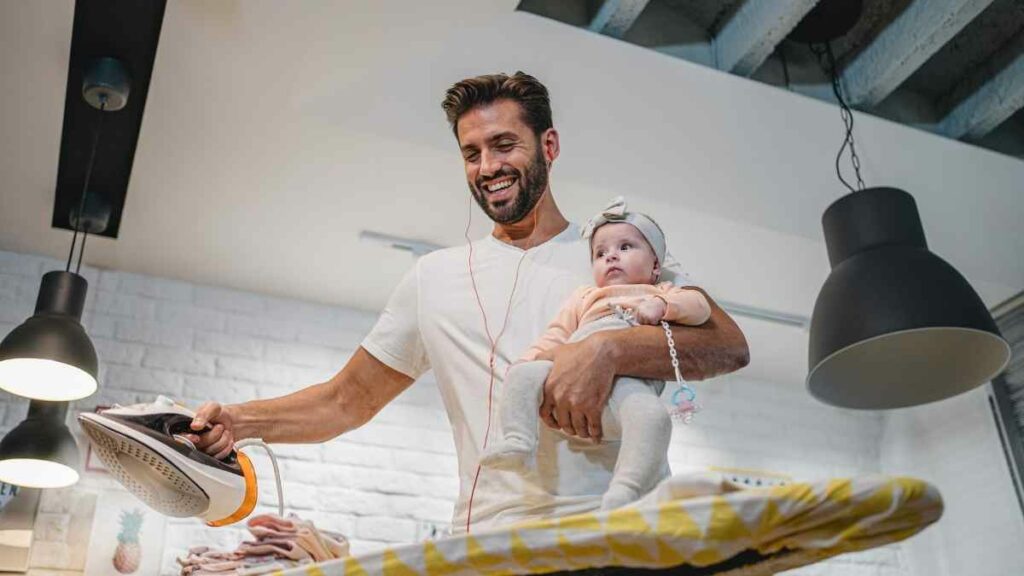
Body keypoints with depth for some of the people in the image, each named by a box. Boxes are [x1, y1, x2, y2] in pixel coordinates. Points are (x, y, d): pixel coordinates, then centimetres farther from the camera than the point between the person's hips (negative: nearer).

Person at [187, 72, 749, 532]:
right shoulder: (434, 278, 18)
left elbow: (730, 346, -2)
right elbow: (348, 398, 21)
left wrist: (609, 349, -19)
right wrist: (239, 421, 5)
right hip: (489, 539, 1)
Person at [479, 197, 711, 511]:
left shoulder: (661, 293, 33)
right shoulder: (585, 297, 40)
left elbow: (699, 306, 15)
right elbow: (555, 337, 30)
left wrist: (661, 305, -3)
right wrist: (532, 359, 12)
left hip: (630, 379, -3)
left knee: (652, 414, -36)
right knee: (522, 373, -20)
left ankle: (624, 491, -43)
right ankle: (517, 441, -23)